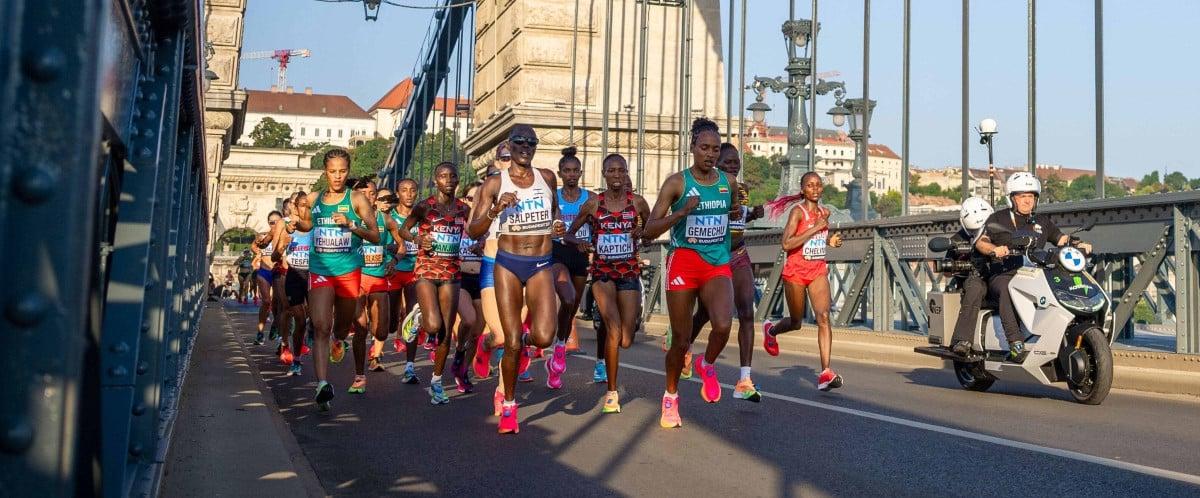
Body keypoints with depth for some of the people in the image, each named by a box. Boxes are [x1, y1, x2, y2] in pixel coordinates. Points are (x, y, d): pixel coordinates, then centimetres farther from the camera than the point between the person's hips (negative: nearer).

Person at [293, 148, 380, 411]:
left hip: (348, 270, -1)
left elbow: (375, 236, -6)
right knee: (321, 327, -14)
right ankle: (323, 384, -20)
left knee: (343, 325, 17)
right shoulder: (313, 199, 6)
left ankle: (338, 340, 55)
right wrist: (299, 218, 1)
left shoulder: (356, 199, -3)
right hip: (320, 270, 1)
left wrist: (351, 225, -22)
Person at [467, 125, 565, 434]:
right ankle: (508, 406, 18)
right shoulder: (495, 184, 0)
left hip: (540, 266, 1)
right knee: (512, 343, -2)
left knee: (544, 337, -18)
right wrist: (496, 209, -20)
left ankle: (530, 331, 21)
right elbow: (474, 232, -3)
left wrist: (557, 224, 5)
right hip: (508, 265, -1)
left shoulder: (547, 177, 7)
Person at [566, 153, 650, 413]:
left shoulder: (637, 202, 1)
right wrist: (578, 241, -14)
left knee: (626, 341, 1)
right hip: (602, 273, -1)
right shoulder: (593, 203, 0)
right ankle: (611, 392, -7)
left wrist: (641, 233, -7)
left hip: (629, 273, 1)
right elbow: (569, 233, 9)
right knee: (614, 330, -20)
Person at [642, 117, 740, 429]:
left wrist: (737, 214, 8)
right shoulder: (677, 182, -6)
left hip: (718, 265, 2)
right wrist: (682, 212, -23)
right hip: (684, 263, -2)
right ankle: (671, 397, 29)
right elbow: (650, 230, -10)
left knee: (723, 325, -24)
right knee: (681, 339, 4)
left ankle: (707, 366, 10)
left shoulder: (728, 181, 6)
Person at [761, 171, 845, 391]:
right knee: (796, 323, 12)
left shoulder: (823, 212, 7)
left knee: (823, 317, -15)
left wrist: (830, 241, 5)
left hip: (818, 270, 4)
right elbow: (787, 244, -24)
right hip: (796, 271, -4)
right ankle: (771, 329, 47)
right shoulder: (798, 211, -12)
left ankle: (825, 372, -19)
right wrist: (815, 228, -25)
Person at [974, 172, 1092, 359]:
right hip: (1003, 275, -4)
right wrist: (995, 249, -22)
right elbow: (980, 241, -1)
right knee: (1007, 291, -38)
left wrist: (1078, 244, -2)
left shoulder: (1042, 223, 25)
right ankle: (1016, 343, -45)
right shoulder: (998, 219, 10)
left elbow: (1062, 240, 20)